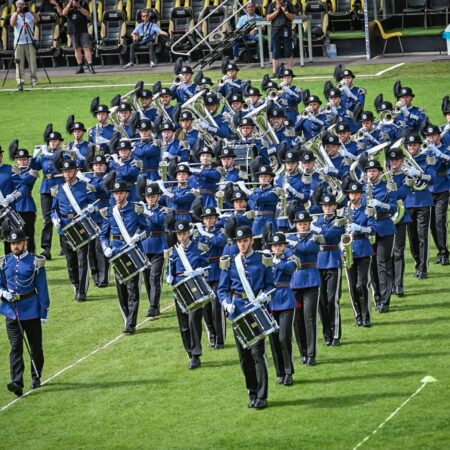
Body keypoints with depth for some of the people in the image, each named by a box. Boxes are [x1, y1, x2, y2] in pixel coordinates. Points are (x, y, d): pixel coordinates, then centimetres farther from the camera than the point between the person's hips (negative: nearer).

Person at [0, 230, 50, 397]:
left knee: (36, 346, 11)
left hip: (31, 311, -2)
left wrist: (44, 312, -6)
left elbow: (42, 289, -3)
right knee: (16, 347, -8)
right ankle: (17, 383, -17)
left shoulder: (35, 262, -4)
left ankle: (36, 378, 30)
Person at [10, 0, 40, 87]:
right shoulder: (15, 15, 7)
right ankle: (20, 80, -1)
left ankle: (34, 79, -2)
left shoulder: (30, 14, 8)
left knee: (32, 61, -4)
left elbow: (37, 20, -9)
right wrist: (17, 13, -13)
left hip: (30, 42, 0)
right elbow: (12, 24, -11)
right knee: (19, 63, -3)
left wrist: (31, 12, -18)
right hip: (19, 43, 0)